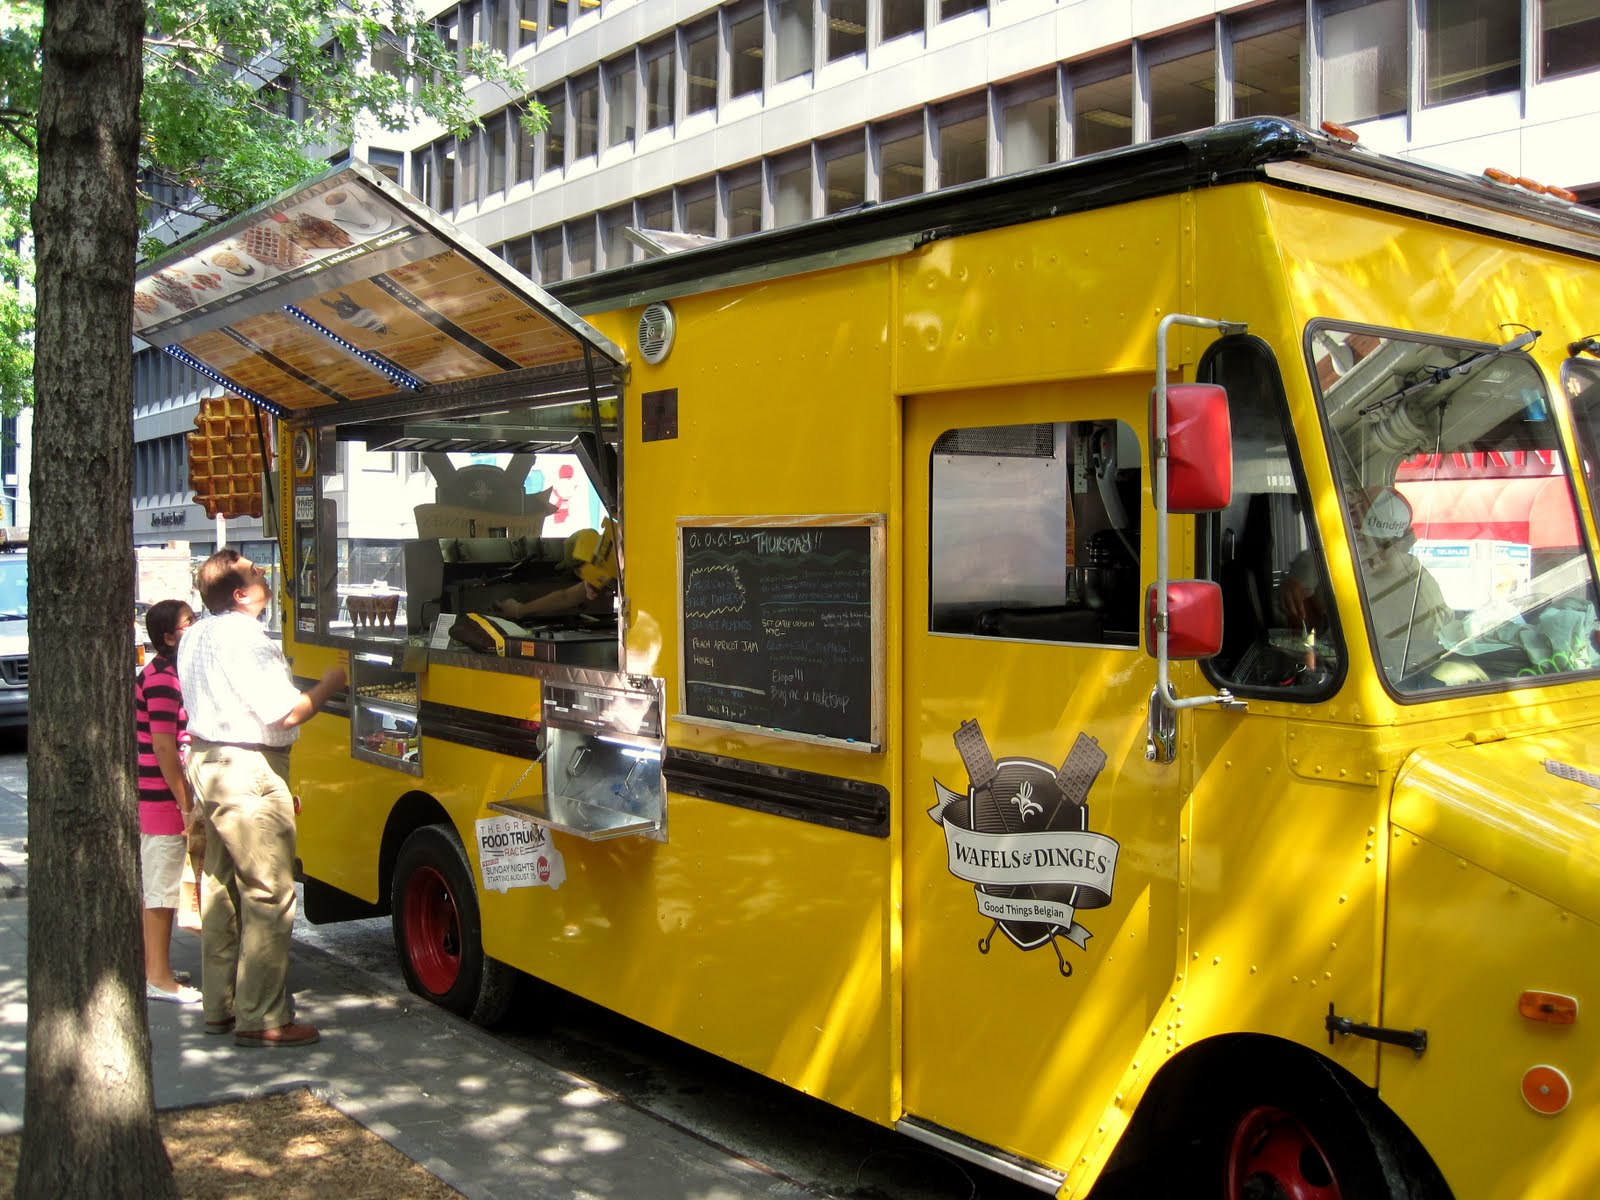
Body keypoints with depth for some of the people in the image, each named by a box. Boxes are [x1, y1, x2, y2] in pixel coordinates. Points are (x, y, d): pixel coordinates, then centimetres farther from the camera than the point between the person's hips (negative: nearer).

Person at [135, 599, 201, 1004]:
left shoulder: (164, 673, 12)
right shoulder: (162, 680, -18)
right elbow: (164, 748, -22)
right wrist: (187, 807, -19)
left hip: (155, 799, 10)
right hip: (163, 800, -10)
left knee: (155, 886, 17)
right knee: (162, 888, -2)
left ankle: (153, 966, 27)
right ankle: (159, 978, 6)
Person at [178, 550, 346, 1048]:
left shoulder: (194, 637, 11)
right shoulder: (245, 638, -18)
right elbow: (286, 713, -19)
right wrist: (328, 685, -5)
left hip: (206, 761, 10)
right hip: (248, 770, -10)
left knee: (222, 889, 15)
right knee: (269, 894, -5)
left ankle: (219, 1005, 23)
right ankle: (262, 1019, -2)